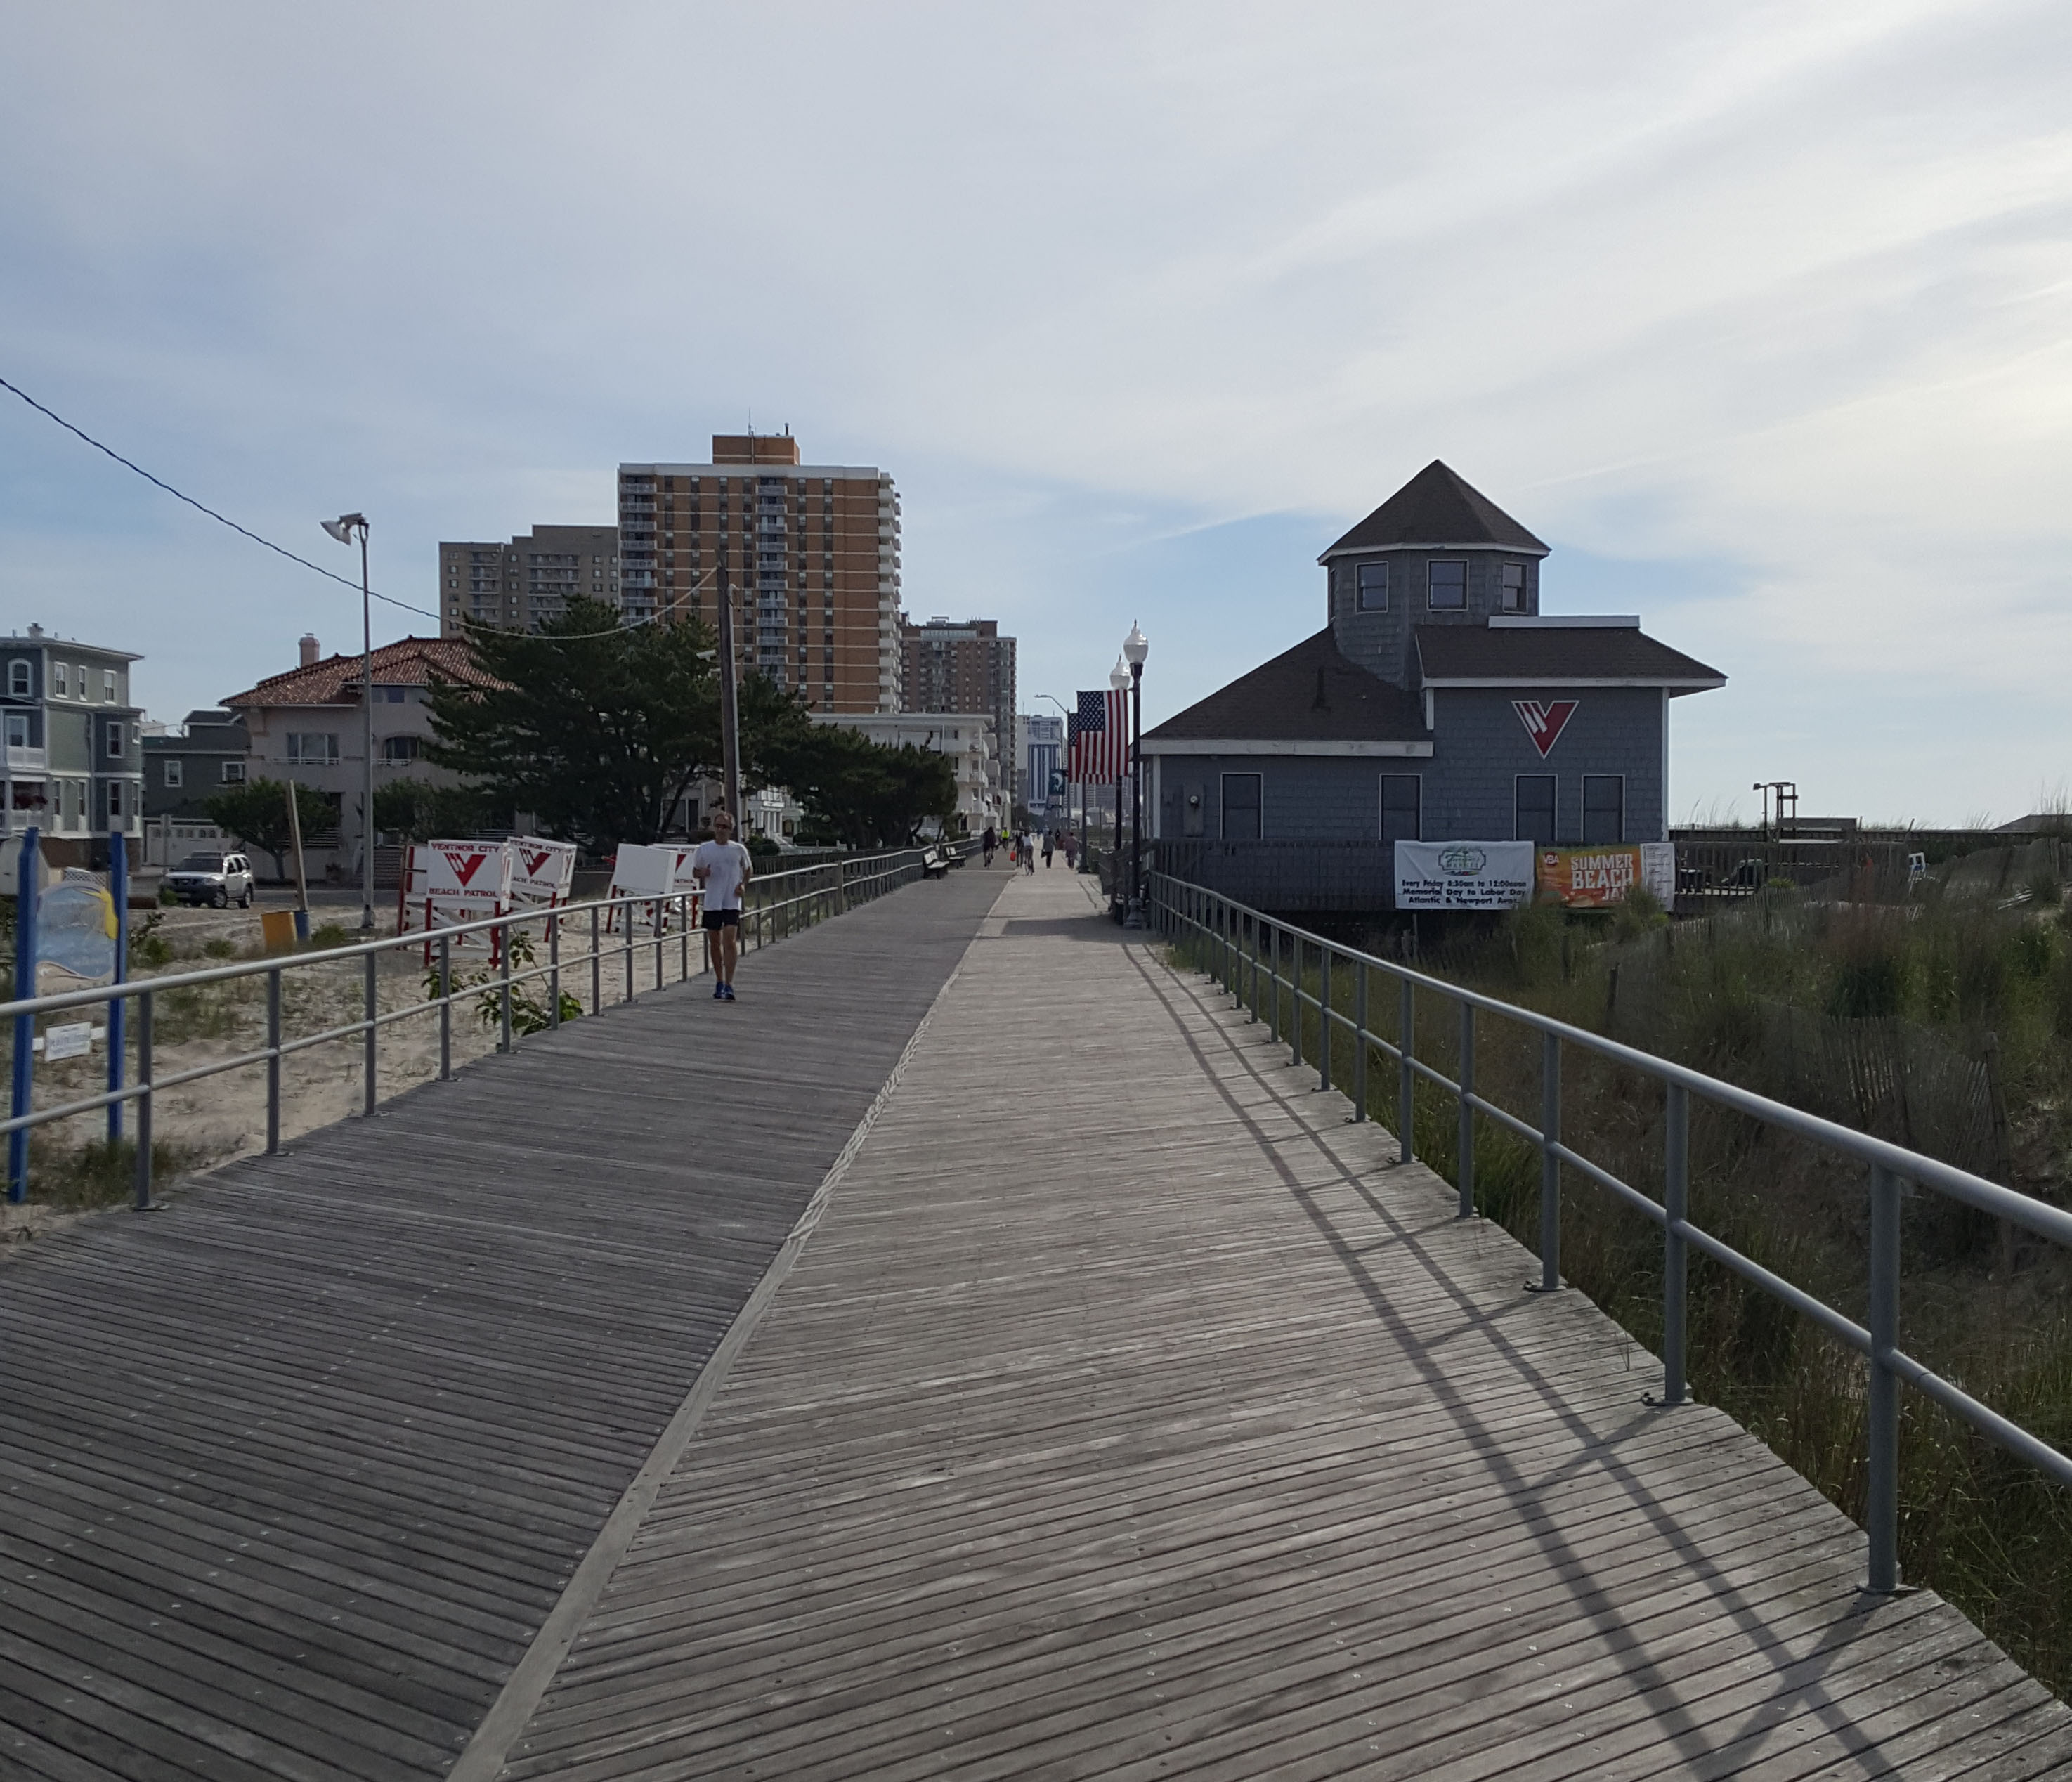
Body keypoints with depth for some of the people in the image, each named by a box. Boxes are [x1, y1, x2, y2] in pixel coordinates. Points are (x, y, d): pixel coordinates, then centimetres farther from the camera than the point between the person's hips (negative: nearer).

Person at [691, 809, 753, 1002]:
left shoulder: (738, 849, 2)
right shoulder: (704, 849, 4)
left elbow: (749, 869, 17)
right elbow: (695, 872, 13)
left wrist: (743, 884, -1)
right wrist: (702, 874, -10)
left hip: (732, 902, -2)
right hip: (711, 902, 2)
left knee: (729, 940, -14)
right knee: (715, 942, 10)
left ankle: (729, 985, -15)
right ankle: (720, 982, 24)